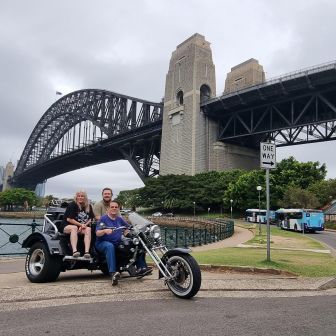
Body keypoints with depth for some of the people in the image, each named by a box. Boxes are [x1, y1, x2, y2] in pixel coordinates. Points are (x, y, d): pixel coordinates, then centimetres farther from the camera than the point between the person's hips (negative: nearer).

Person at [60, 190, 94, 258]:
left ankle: (87, 252, -40)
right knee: (74, 228, -36)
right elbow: (69, 219, -12)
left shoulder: (89, 206, 7)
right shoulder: (72, 205, -7)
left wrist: (84, 225, -12)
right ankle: (74, 251, -50)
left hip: (82, 227, 4)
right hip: (67, 226, -4)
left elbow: (91, 219, 6)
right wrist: (80, 225, -13)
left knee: (88, 229, -26)